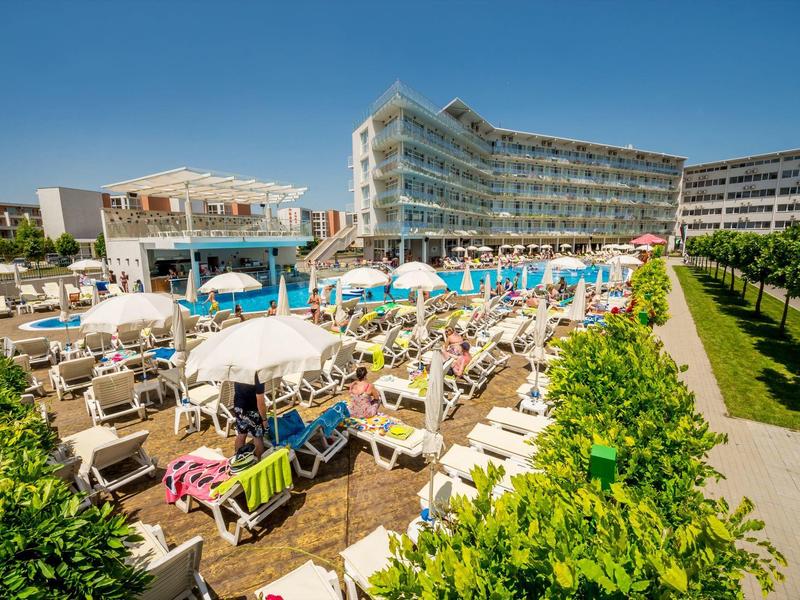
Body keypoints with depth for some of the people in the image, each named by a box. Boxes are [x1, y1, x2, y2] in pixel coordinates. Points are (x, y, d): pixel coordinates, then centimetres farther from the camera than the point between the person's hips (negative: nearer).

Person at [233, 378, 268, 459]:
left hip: (238, 407, 6)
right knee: (258, 437, 13)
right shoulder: (257, 376, -31)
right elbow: (260, 402, -25)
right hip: (252, 411, -6)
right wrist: (264, 419, -12)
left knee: (240, 435, 23)